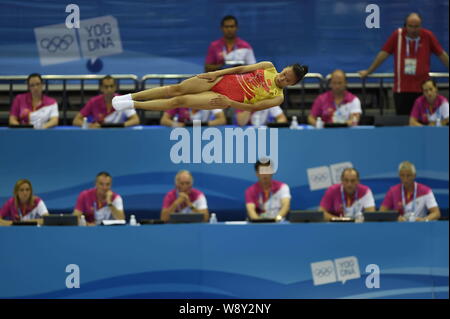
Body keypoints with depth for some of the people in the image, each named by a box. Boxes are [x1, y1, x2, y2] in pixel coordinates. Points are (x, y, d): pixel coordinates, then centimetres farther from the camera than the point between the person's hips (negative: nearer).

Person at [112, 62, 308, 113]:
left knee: (179, 101, -13)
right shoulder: (269, 67, 6)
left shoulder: (277, 98, -6)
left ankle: (132, 105, -7)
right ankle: (131, 96, -1)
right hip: (224, 80, 4)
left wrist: (229, 103, -21)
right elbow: (241, 69, 6)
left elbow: (253, 107, -10)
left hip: (228, 100, -4)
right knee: (177, 88, -8)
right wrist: (216, 73, -3)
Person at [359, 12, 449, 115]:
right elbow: (384, 54, 4)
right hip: (401, 89, 0)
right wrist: (368, 71, 8)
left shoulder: (427, 36, -2)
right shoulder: (397, 35, -2)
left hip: (422, 88, 0)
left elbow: (442, 55, 7)